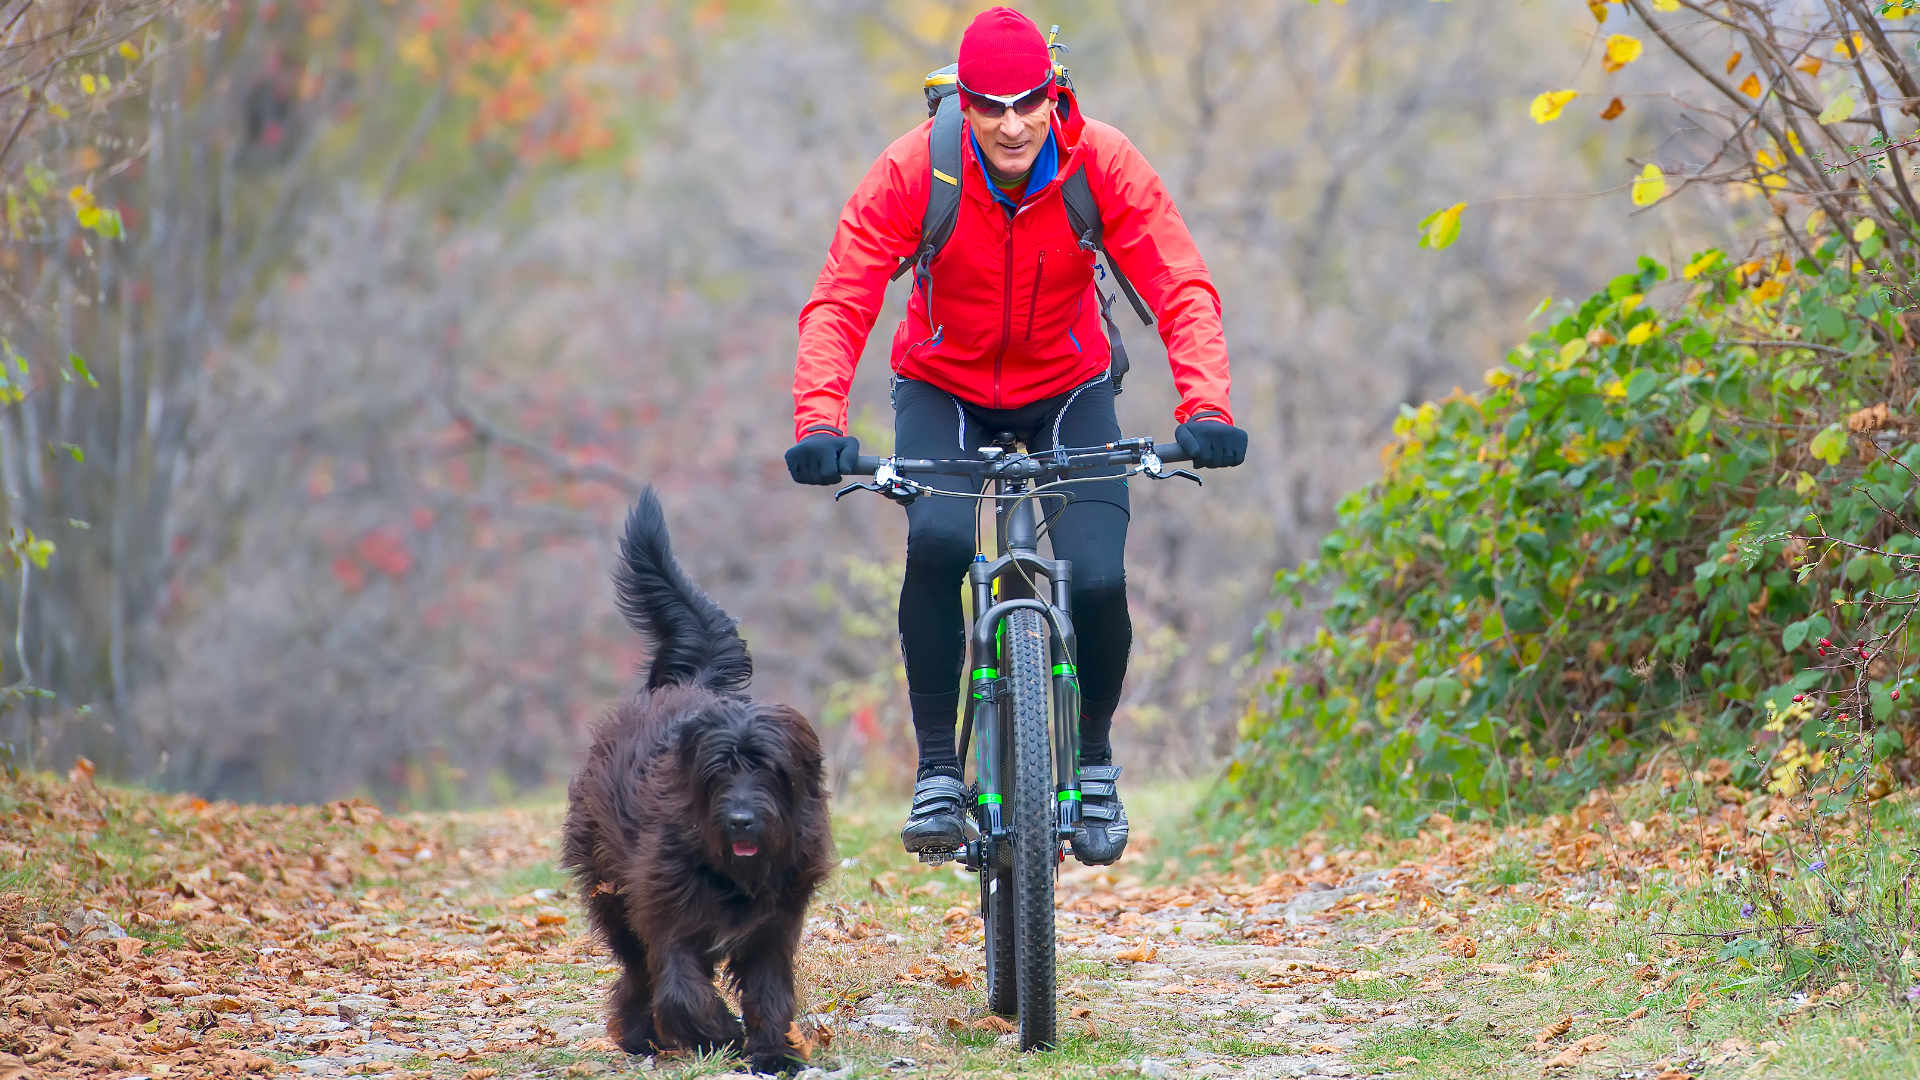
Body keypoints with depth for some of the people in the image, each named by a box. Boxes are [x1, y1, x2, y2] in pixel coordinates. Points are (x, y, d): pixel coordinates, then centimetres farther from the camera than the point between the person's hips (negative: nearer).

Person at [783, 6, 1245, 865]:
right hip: (943, 392, -1)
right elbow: (839, 304, -26)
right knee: (936, 541, -30)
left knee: (1098, 582, -19)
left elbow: (1182, 289, -24)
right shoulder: (914, 170, -24)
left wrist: (1205, 408, -40)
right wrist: (819, 423, -42)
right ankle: (937, 769, -17)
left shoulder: (1104, 165, -22)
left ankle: (1093, 758, 10)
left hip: (1067, 392, 1)